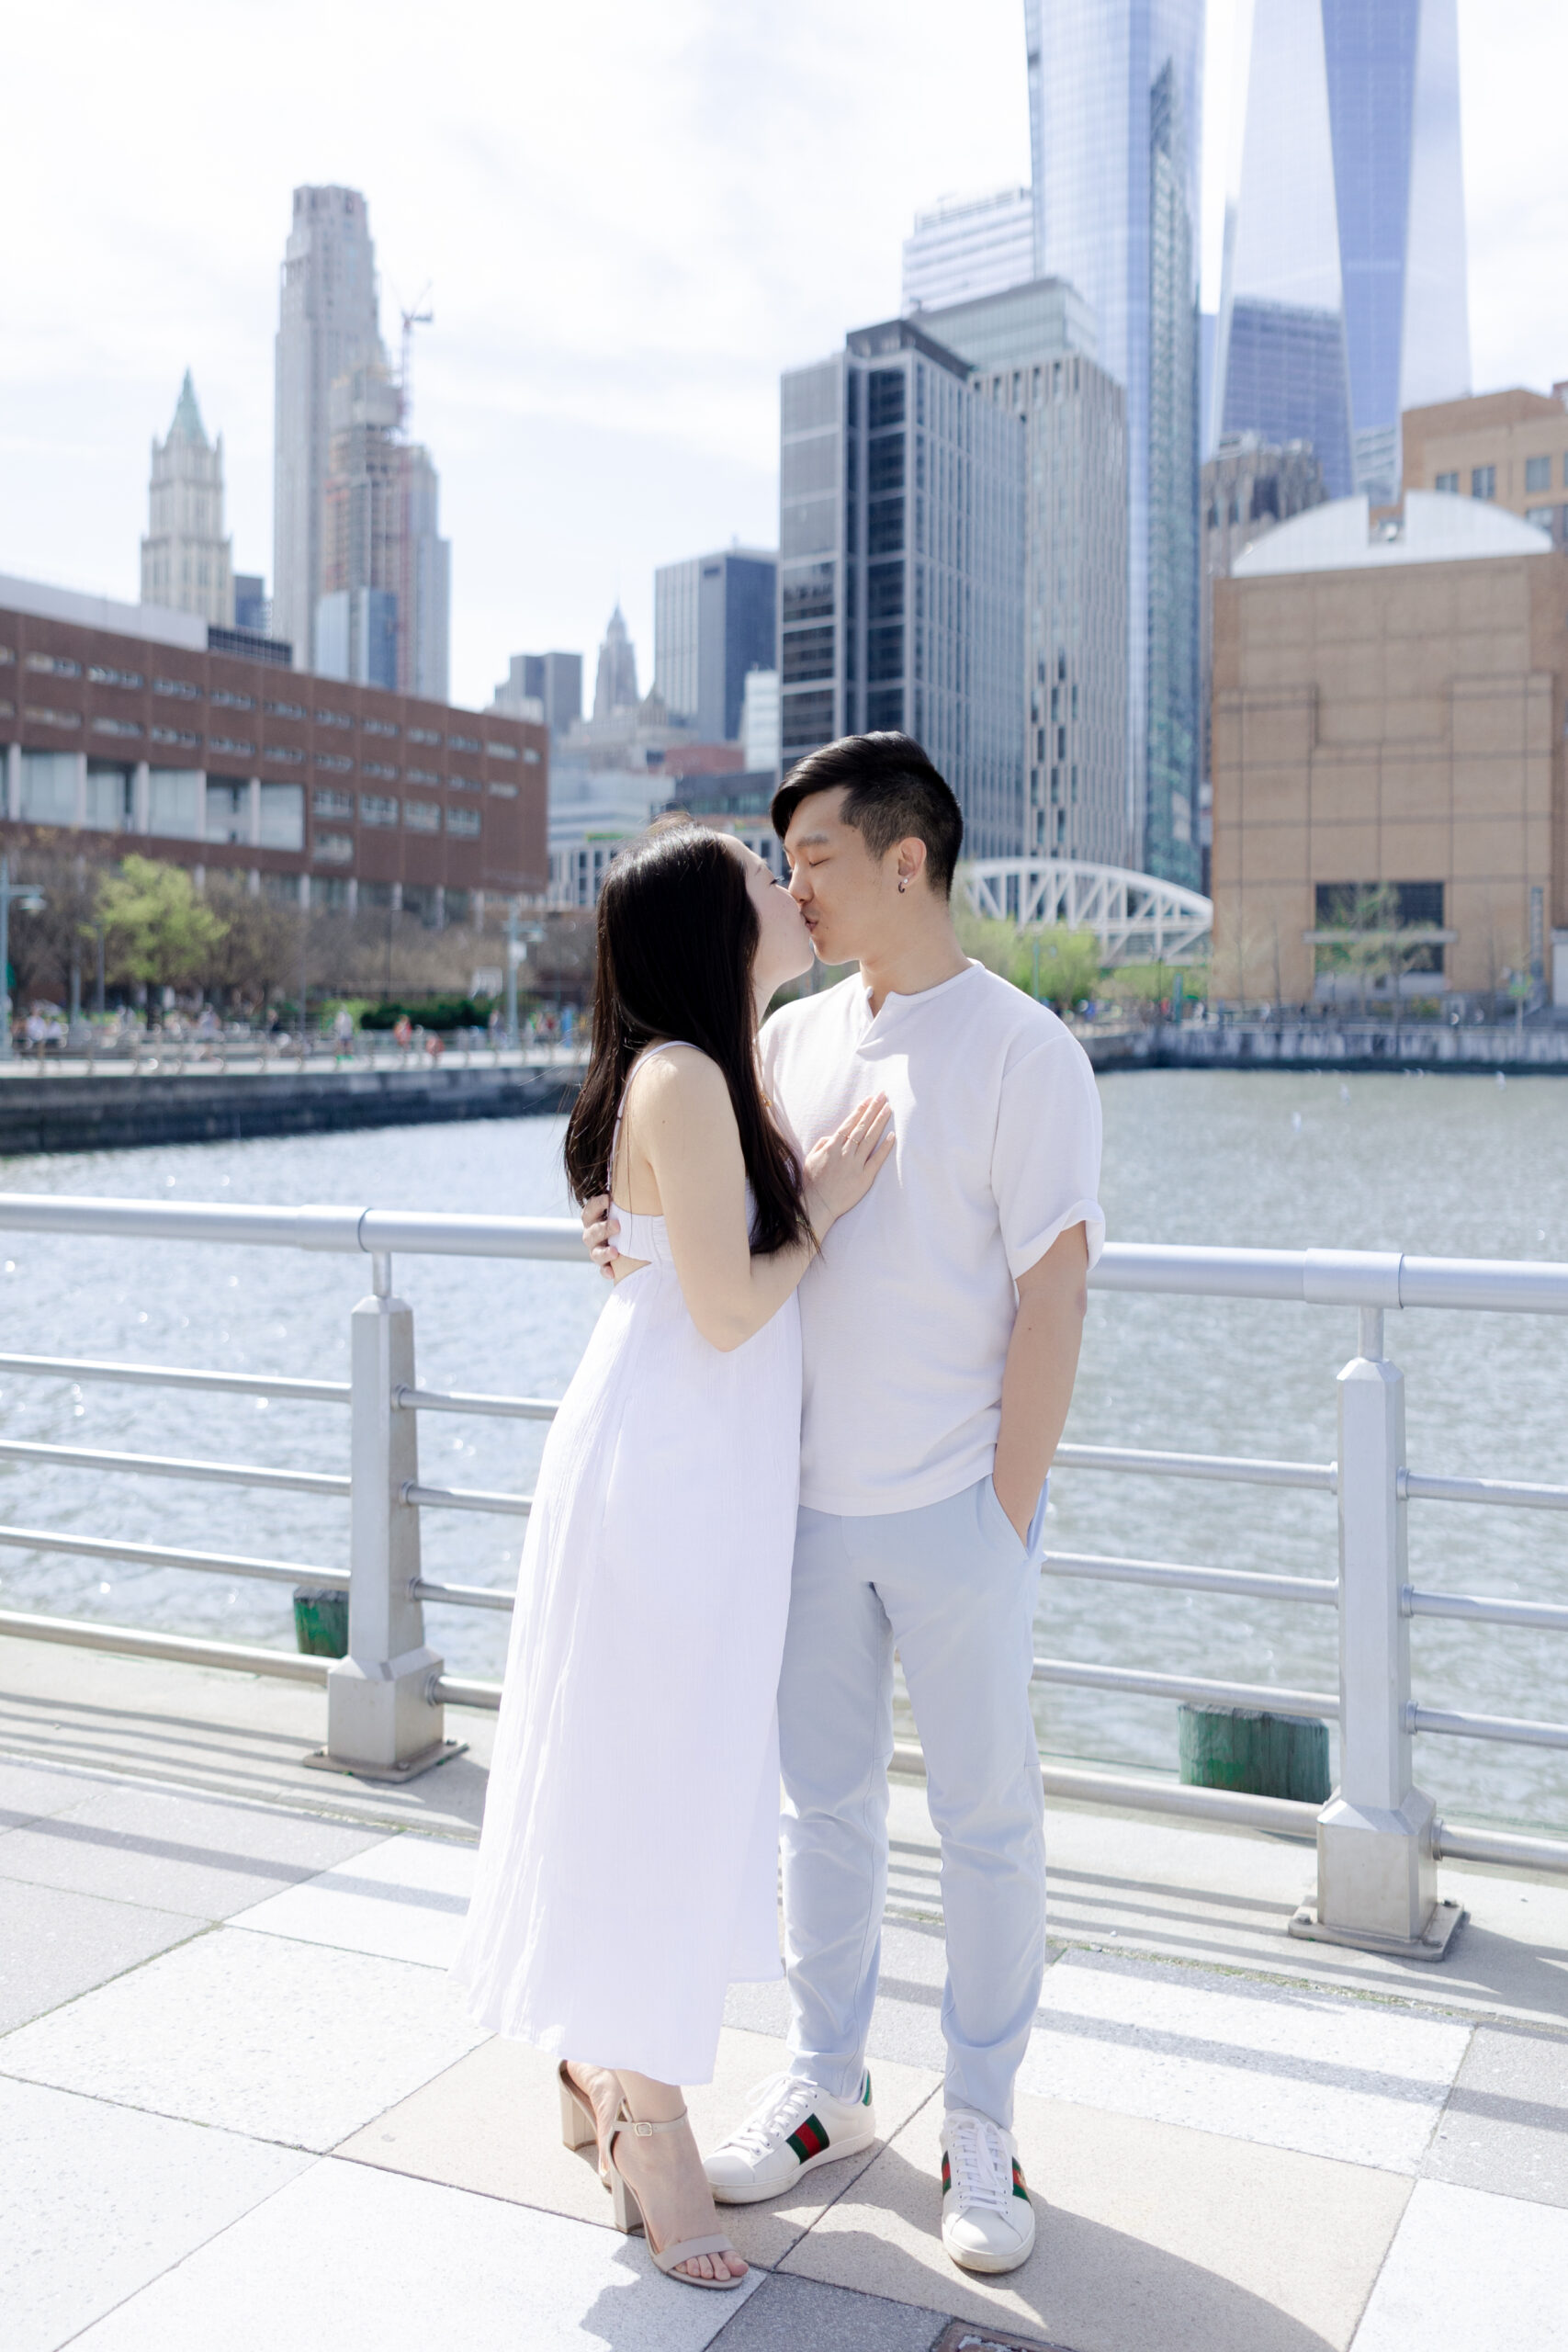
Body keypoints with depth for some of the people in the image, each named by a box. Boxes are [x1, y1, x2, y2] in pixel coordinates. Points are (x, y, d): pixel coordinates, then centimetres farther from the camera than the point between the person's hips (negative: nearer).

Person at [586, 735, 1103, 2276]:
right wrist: (635, 1230, -5)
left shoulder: (1024, 1051, -11)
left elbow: (1052, 1294, -12)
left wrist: (1008, 1514, -13)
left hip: (955, 1512, -5)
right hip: (810, 1497, 5)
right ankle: (825, 2087, 34)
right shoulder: (791, 1039, 6)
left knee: (986, 1819, 10)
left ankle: (980, 2128, 27)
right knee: (822, 1801, 16)